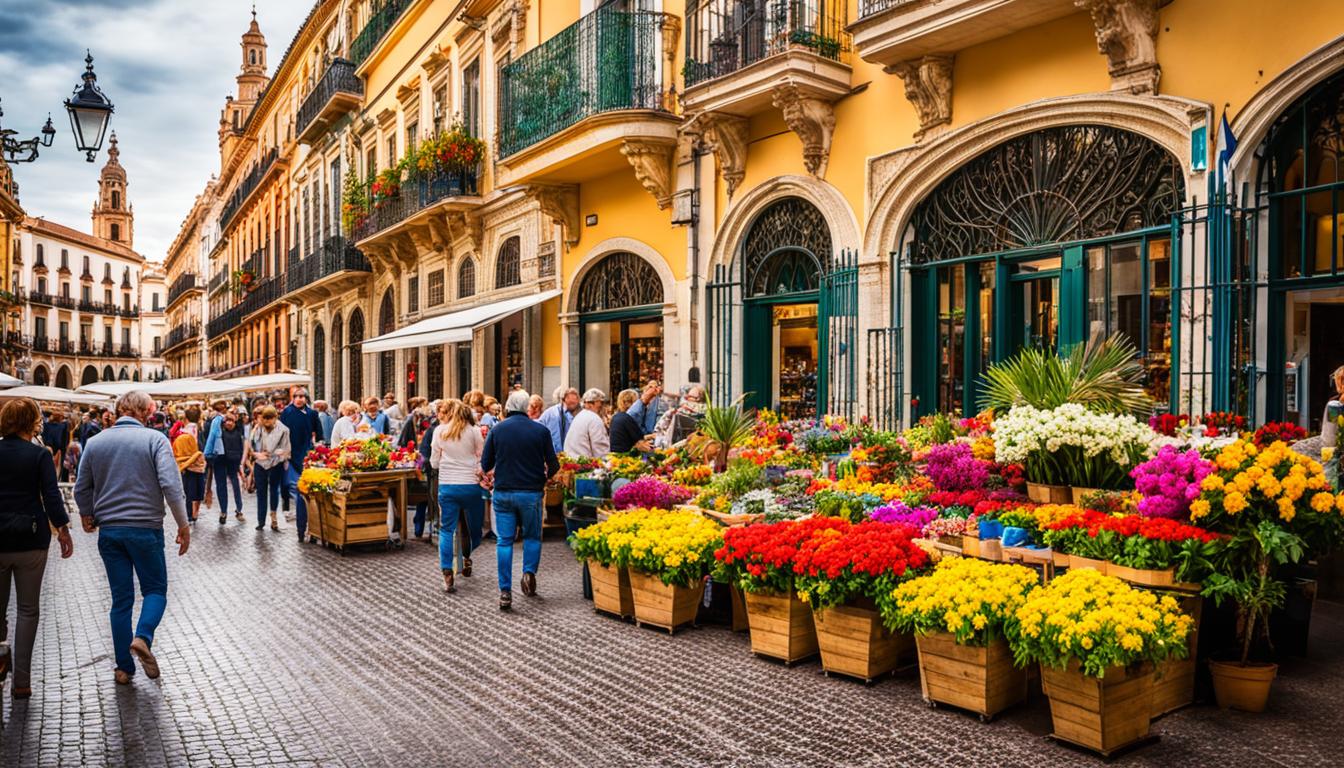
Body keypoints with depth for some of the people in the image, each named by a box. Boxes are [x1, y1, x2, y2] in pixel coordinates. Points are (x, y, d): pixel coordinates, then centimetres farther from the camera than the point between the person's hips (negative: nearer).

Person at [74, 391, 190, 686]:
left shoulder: (95, 442, 5)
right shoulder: (154, 439, -8)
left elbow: (82, 489, 13)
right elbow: (170, 485, -17)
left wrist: (87, 516, 31)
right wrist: (183, 525, -10)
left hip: (109, 531, 4)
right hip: (145, 528, -4)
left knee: (121, 599, 11)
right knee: (155, 589, 12)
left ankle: (124, 667, 14)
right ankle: (143, 637, -15)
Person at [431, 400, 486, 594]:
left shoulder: (439, 431, 3)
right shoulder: (474, 431, 0)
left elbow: (434, 463, 9)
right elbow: (482, 461, -2)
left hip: (447, 486, 1)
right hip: (471, 486, -1)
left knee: (446, 530, 4)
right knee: (474, 527, 19)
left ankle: (447, 576, -5)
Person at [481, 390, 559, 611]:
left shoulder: (497, 430, 0)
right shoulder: (540, 430, -2)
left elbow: (485, 465, 3)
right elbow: (553, 465, 0)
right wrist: (544, 477, 21)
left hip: (503, 493, 1)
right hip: (531, 492, -1)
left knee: (504, 541, 6)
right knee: (532, 536, 17)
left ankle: (505, 591, 2)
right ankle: (529, 571, -5)